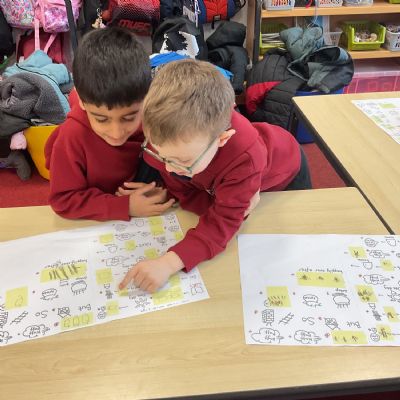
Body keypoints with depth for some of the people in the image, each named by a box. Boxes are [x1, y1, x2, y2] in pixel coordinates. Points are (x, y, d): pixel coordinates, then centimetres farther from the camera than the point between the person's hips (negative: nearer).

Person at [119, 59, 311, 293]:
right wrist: (226, 202, -42)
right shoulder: (164, 141, -36)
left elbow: (224, 221, -45)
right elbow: (185, 194, -23)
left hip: (283, 173, -2)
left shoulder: (245, 157, -51)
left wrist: (169, 263, -58)